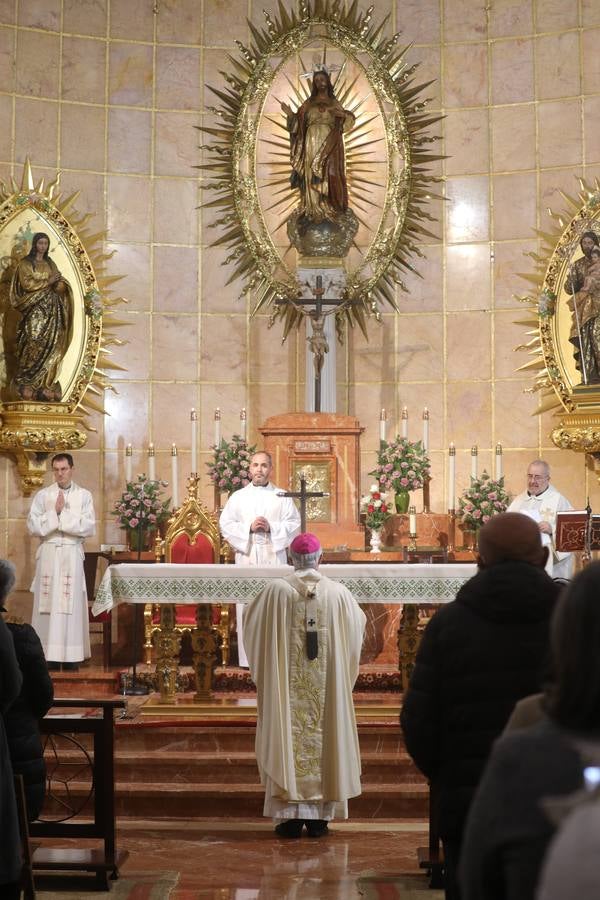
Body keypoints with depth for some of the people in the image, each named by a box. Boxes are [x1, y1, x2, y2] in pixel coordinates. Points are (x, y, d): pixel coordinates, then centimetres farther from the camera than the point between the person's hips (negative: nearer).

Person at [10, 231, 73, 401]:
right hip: (33, 311, -5)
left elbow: (61, 285, 13)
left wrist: (59, 283, -10)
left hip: (50, 311, 5)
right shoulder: (25, 263, 1)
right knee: (32, 347, -10)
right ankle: (27, 387, -8)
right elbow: (26, 283, -10)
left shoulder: (50, 264, 17)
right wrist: (47, 281, -13)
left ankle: (46, 387, 0)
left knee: (49, 347, -1)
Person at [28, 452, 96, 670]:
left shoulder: (84, 495, 5)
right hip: (48, 554, 1)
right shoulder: (42, 495, 7)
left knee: (71, 602, -2)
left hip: (72, 555, -1)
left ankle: (71, 655, 1)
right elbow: (33, 526, -1)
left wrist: (63, 514, -9)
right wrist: (55, 512, -10)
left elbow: (89, 527, -5)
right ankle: (49, 654, 1)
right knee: (48, 602, -2)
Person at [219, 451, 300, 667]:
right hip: (246, 556, 0)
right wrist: (249, 527, -11)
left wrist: (271, 527, -13)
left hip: (274, 555, 0)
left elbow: (294, 524, 2)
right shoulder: (237, 497, 10)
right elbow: (225, 524, 3)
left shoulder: (282, 496, 9)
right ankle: (249, 656, 1)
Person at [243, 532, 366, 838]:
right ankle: (319, 816, 10)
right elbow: (358, 624, 14)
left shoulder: (276, 590, -7)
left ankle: (291, 815, 4)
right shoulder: (338, 592, -3)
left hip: (287, 682, -1)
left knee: (289, 735, 4)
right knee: (323, 735, 8)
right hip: (326, 683, 1)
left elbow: (250, 620, 8)